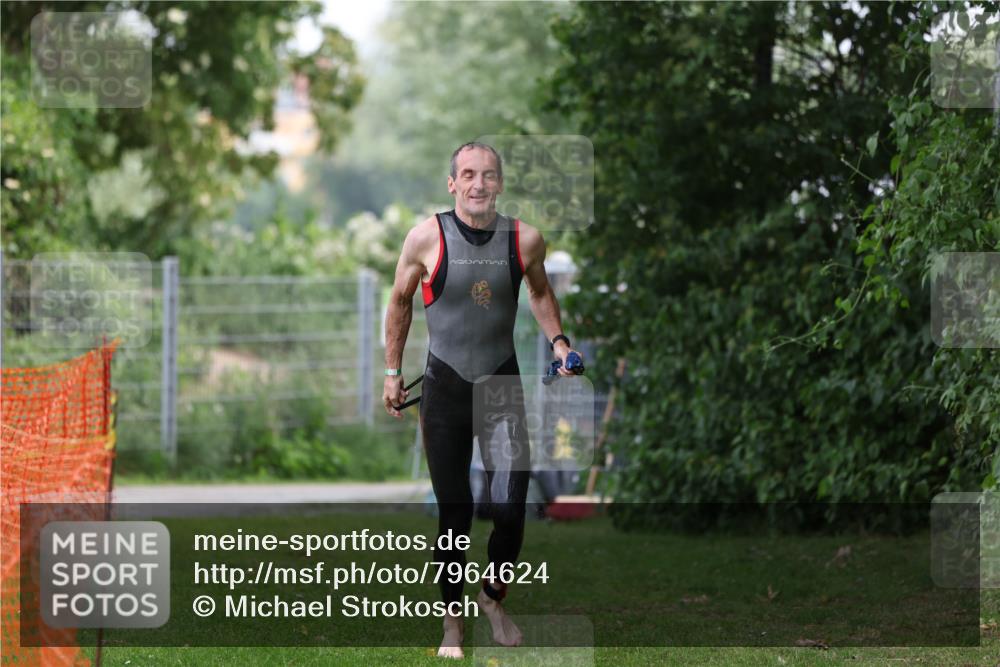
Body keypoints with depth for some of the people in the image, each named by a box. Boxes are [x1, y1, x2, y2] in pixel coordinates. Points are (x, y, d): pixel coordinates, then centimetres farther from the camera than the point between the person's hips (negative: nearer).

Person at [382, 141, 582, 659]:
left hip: (503, 386, 1)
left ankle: (493, 597, 20)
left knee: (509, 509, -9)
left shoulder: (525, 240, -6)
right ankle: (452, 620, 22)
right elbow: (400, 303, 6)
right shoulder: (427, 238, -10)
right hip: (444, 389, -1)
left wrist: (557, 340, 1)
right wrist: (392, 372, 8)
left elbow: (539, 292, 16)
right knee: (454, 513, 4)